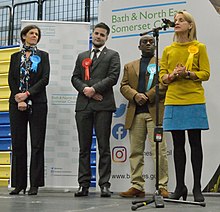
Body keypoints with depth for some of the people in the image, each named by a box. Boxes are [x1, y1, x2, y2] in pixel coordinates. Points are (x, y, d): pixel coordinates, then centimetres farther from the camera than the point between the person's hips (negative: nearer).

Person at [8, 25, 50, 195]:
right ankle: (19, 183, 8)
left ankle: (35, 184, 0)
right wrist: (19, 100, -9)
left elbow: (45, 79, -3)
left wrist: (27, 94, -12)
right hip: (17, 103, 2)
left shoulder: (43, 56, 9)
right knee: (18, 143, 2)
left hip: (37, 103, -1)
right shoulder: (15, 57, 14)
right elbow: (11, 80, 5)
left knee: (37, 144, -4)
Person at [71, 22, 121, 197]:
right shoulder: (82, 56, 22)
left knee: (104, 146, -4)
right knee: (84, 147, 4)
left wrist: (94, 89, -10)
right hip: (83, 105, 4)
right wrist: (85, 89, -6)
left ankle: (104, 184, -1)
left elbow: (113, 77, -4)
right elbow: (75, 78, 13)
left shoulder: (112, 55, 10)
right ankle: (84, 184, 7)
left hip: (103, 105, -4)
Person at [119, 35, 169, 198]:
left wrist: (148, 96, -10)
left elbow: (165, 83, -2)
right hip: (135, 113, 4)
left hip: (155, 111, -4)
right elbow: (124, 86, 12)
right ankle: (137, 187, 8)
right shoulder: (130, 66, 23)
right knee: (136, 151, 3)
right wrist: (135, 95, -7)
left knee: (159, 150, -8)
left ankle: (162, 187, -3)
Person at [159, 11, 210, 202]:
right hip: (173, 101, 3)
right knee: (178, 144, 5)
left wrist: (187, 73, -16)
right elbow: (162, 75, 10)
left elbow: (205, 74, -1)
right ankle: (180, 187, 13)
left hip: (194, 101, -3)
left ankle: (197, 188, 5)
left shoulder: (199, 47, 5)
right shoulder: (168, 50, 13)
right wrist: (172, 76, -11)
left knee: (195, 143, -1)